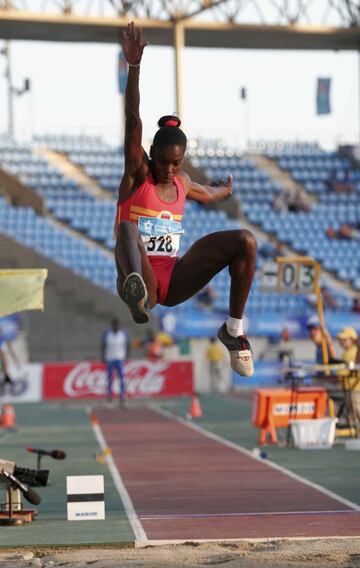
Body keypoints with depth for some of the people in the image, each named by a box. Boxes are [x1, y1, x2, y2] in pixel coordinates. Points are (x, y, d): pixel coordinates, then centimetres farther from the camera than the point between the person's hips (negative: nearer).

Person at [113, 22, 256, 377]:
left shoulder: (182, 184, 16)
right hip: (142, 277, -5)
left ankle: (234, 329, -9)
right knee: (127, 228, -39)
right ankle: (138, 297, -74)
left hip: (173, 279, 6)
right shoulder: (137, 173, -1)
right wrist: (134, 67, -27)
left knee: (245, 240, -10)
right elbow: (132, 121, -16)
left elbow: (207, 195, 43)